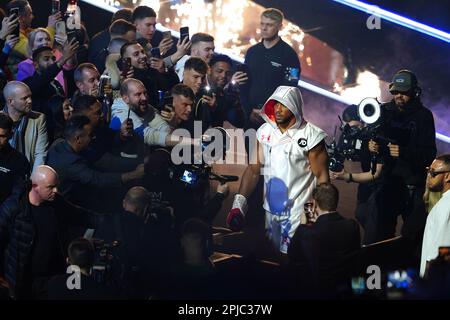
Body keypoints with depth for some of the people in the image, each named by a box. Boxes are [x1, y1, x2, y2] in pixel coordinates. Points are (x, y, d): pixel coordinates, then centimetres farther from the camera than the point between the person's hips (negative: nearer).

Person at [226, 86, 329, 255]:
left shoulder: (310, 135, -10)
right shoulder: (264, 132, 2)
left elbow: (322, 177, -8)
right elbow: (253, 170, 5)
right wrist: (238, 204, -6)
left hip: (299, 213, -5)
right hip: (271, 210, 5)